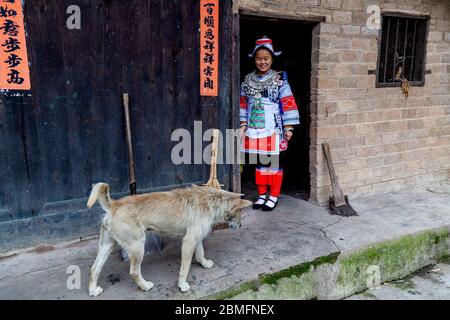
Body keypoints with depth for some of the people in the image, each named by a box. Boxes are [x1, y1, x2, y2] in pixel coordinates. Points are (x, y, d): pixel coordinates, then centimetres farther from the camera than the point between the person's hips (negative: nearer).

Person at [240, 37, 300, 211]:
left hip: (273, 129, -3)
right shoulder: (248, 80, 9)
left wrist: (288, 127, -9)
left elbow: (288, 104, -6)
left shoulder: (279, 80, -3)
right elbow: (243, 104, 12)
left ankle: (273, 196, 14)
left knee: (274, 162, 1)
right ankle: (261, 195, 23)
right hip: (254, 129, 4)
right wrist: (243, 125, 6)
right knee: (259, 163, 11)